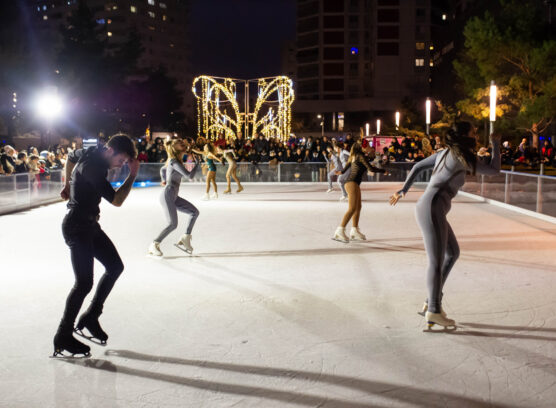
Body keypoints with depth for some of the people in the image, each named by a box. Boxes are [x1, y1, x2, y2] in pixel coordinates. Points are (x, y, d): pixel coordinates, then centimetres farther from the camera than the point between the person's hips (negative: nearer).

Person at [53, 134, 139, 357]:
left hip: (90, 224, 10)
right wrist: (132, 175, -20)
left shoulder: (91, 154, 4)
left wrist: (67, 184, 30)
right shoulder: (92, 167, -25)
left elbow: (71, 156, 27)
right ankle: (63, 337, 4)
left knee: (115, 266, 11)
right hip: (77, 227, -10)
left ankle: (90, 318, 19)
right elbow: (116, 200, -27)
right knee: (84, 283, -10)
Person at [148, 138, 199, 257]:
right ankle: (153, 246, -5)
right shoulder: (174, 161, -13)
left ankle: (184, 239, 3)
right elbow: (188, 175, -19)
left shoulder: (174, 161, 15)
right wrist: (197, 163, -8)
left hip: (174, 197, 10)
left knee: (195, 212, 5)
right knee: (173, 224, -16)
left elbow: (163, 170, 32)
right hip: (168, 195, -10)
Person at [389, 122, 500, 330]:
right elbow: (494, 169, 5)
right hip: (432, 209, -10)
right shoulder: (463, 157, -6)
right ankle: (433, 311, -2)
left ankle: (432, 302, 19)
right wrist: (495, 144, 17)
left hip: (432, 210, 10)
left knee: (452, 253, 17)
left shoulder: (445, 152, 17)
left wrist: (403, 190, 27)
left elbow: (417, 167, 20)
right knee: (436, 261, -7)